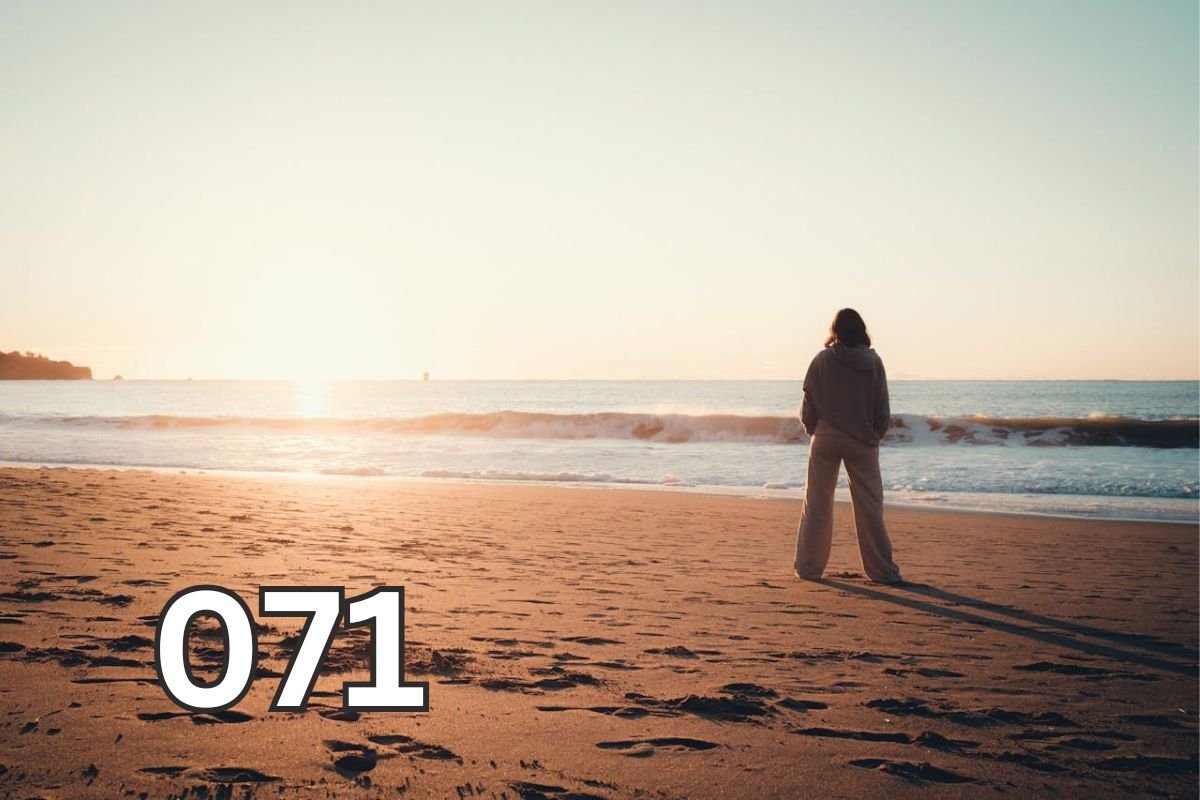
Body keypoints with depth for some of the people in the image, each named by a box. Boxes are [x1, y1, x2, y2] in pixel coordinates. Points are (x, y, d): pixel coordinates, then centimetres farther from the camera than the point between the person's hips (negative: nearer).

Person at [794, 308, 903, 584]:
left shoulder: (821, 361, -5)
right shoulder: (873, 362, -4)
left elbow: (808, 408, -2)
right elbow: (883, 411, -1)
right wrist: (874, 436, 13)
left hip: (825, 440, 0)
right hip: (863, 443, 0)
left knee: (817, 506, 9)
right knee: (869, 509, 6)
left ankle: (808, 567, 13)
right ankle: (882, 570, 9)